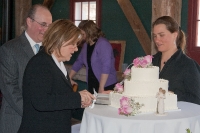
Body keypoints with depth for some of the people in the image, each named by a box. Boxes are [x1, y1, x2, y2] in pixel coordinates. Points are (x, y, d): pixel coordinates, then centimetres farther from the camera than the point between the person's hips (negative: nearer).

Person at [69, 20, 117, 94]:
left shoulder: (103, 44, -14)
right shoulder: (86, 45, 9)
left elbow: (106, 67, -21)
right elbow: (78, 62, 19)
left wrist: (101, 88, -22)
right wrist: (69, 79, 15)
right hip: (91, 85, 7)